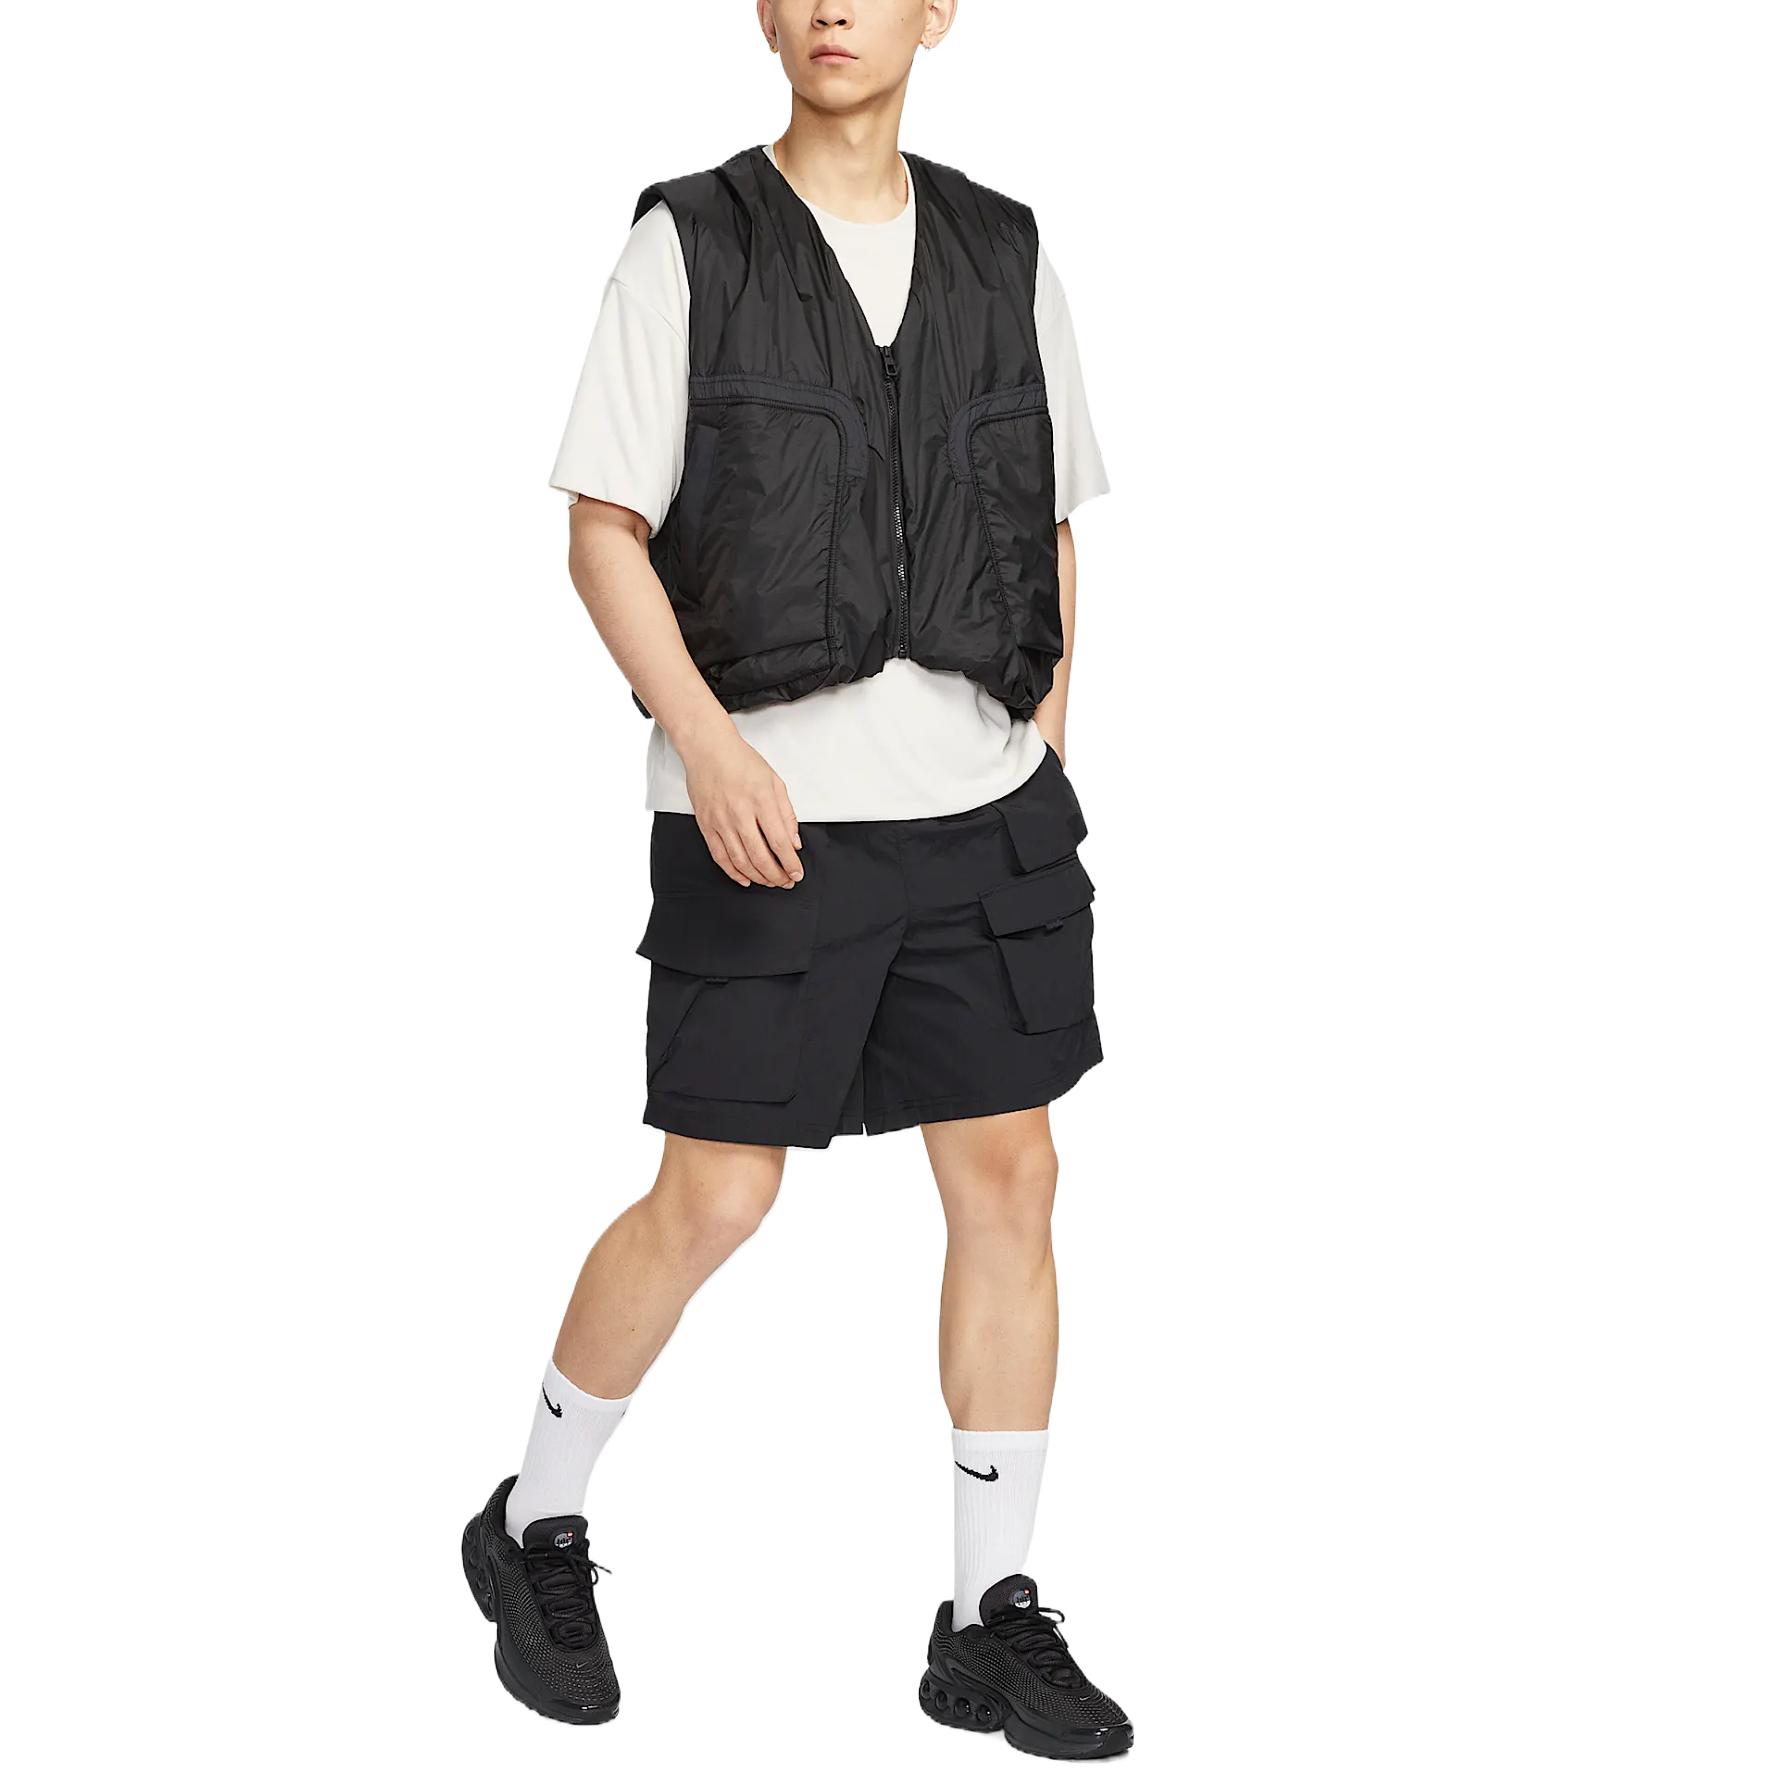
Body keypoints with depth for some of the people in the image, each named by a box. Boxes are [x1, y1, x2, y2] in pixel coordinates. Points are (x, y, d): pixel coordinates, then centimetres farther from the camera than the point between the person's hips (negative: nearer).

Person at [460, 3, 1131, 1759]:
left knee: (1008, 1184, 3)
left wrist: (1047, 766, 9)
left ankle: (992, 1622, 16)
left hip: (978, 804, 4)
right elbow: (602, 532, -4)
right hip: (767, 806, -4)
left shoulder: (1004, 255, 10)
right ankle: (535, 1530, 24)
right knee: (713, 1202, 0)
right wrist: (705, 736, -18)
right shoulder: (686, 247, -1)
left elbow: (1049, 536, 15)